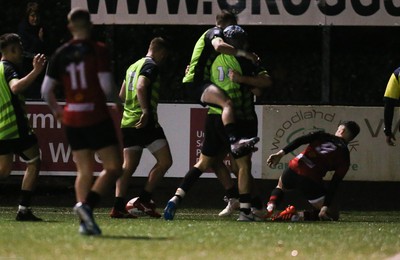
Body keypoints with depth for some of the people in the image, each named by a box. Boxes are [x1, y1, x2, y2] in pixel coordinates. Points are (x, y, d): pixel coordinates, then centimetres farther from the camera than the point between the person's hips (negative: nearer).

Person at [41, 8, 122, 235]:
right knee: (114, 167, 2)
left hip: (72, 119, 5)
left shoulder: (61, 54, 4)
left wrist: (57, 110, 23)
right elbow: (107, 86, -14)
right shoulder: (98, 50, -8)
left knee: (85, 170, 14)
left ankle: (85, 221, 4)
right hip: (96, 117, -5)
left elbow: (46, 90, 5)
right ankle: (87, 204, -20)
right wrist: (118, 101, 7)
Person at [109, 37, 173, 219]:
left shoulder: (133, 66, 21)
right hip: (145, 122, -9)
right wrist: (146, 111, -27)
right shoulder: (151, 66, -6)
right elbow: (141, 87, -23)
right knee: (164, 161, -4)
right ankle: (143, 200, -8)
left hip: (127, 121, 9)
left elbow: (122, 94, 27)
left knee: (128, 165, 6)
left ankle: (118, 206, -2)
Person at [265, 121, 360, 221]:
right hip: (310, 181, -4)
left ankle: (270, 207, 9)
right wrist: (326, 205, -8)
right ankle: (295, 215, -13)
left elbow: (299, 140, -2)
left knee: (281, 186, 40)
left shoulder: (322, 135, 14)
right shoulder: (344, 158, 7)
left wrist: (281, 153, -5)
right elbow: (334, 185, -3)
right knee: (332, 215, 8)